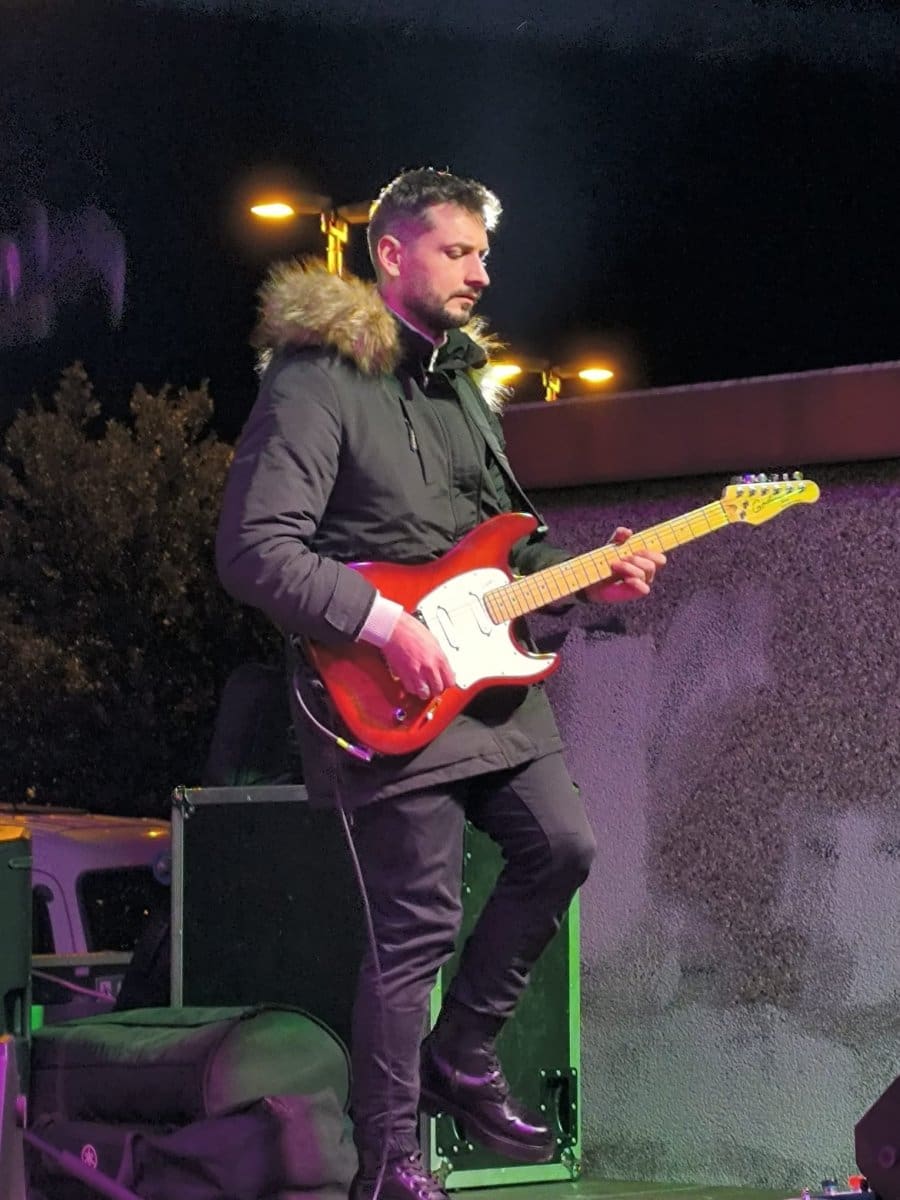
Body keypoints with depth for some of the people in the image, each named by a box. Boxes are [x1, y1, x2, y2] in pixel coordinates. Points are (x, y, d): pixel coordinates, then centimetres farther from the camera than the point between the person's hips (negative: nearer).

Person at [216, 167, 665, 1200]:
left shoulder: (458, 378, 15)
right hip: (390, 698, -9)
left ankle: (462, 1060, 26)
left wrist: (583, 576, 7)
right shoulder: (318, 379, -13)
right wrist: (384, 625, -25)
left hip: (486, 675, 9)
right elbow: (254, 549, -21)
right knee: (419, 926, -6)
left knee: (559, 850, 10)